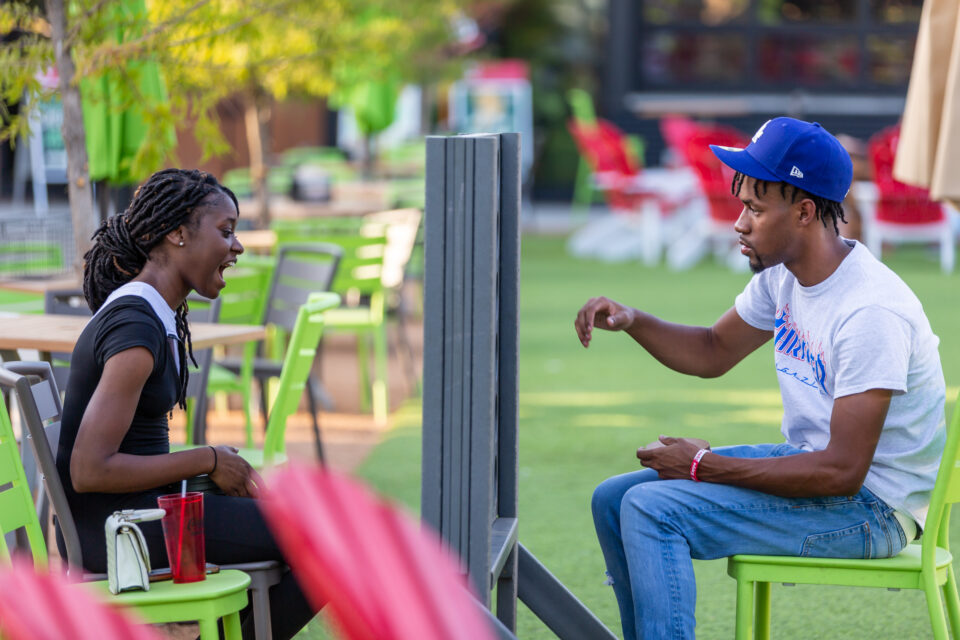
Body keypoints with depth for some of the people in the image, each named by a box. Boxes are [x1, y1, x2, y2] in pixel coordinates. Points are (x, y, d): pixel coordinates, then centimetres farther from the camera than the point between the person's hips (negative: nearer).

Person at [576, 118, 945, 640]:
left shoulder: (871, 312, -27)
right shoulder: (783, 273, 1)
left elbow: (842, 472, -27)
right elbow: (714, 352, 18)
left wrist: (702, 465, -20)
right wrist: (631, 321, -2)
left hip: (872, 507, -9)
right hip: (808, 460, 9)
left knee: (652, 509, -21)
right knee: (614, 499, 7)